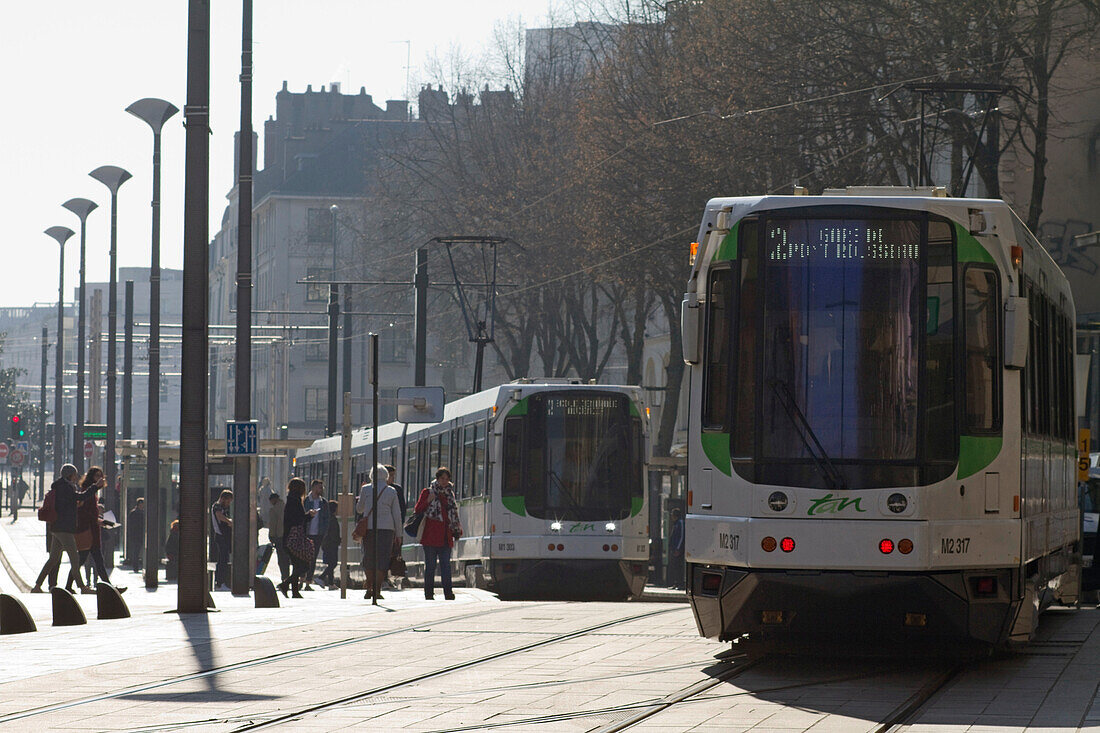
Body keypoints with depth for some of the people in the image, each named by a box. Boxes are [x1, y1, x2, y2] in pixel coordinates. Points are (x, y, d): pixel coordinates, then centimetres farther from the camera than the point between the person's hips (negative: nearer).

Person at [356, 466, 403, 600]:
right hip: (386, 528, -1)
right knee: (382, 559, 1)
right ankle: (377, 590, -5)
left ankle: (369, 588, 6)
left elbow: (359, 509, 14)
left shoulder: (366, 489, 3)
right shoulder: (391, 491, 4)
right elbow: (397, 514, 5)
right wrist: (398, 534, 10)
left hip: (369, 527, 1)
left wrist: (360, 496, 31)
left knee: (369, 559, 11)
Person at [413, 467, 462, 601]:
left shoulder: (449, 494, 17)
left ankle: (448, 592, -6)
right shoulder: (427, 492, 4)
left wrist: (457, 530, 16)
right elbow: (417, 510, 1)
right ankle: (429, 593, 3)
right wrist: (428, 501, -15)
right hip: (431, 535, -4)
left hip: (445, 536, 4)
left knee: (446, 565, -2)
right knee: (430, 565, -1)